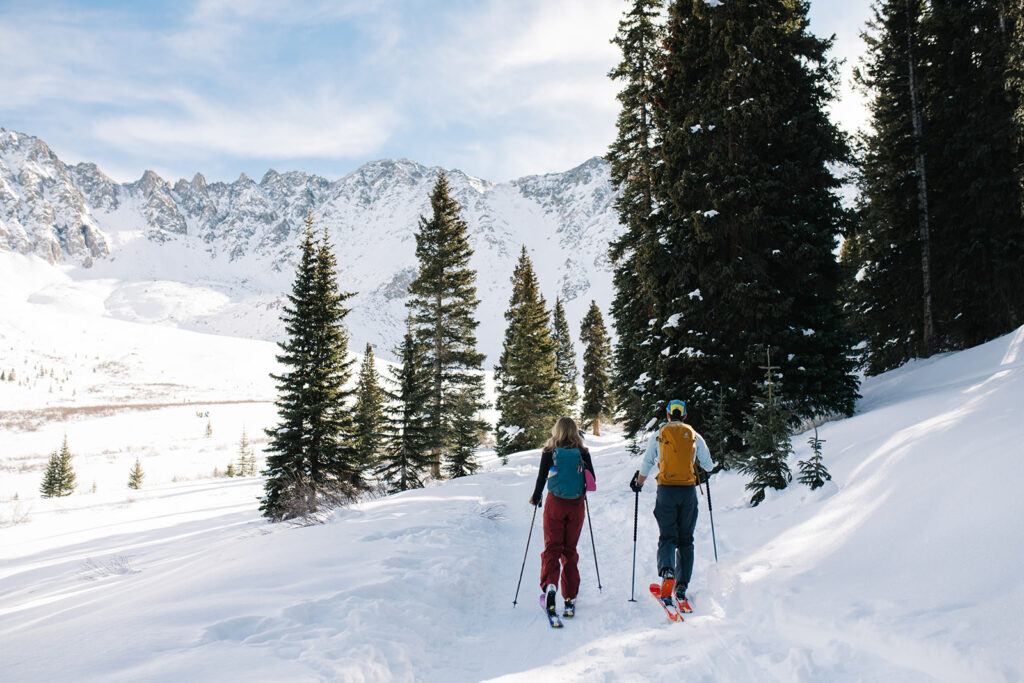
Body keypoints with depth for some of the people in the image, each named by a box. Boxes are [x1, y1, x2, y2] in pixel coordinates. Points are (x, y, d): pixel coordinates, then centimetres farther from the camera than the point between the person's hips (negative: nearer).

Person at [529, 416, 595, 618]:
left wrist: (535, 498, 12)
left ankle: (549, 585, -20)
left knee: (552, 548, 5)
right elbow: (592, 480, 4)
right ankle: (570, 598, 11)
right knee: (570, 550, 12)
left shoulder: (549, 452, -6)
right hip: (576, 506, 2)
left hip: (555, 504, -2)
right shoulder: (583, 454, -2)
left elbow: (542, 478, -4)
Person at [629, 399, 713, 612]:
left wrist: (637, 484, 26)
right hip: (688, 491, 1)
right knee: (686, 539, 8)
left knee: (667, 536, 1)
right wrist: (700, 466, 37)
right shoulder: (695, 436, 7)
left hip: (666, 490, -1)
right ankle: (681, 588, 6)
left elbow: (645, 466, 8)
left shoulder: (657, 436, 4)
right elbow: (708, 466, 14)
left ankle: (667, 571, -27)